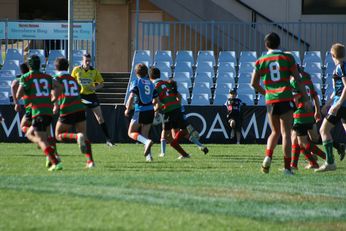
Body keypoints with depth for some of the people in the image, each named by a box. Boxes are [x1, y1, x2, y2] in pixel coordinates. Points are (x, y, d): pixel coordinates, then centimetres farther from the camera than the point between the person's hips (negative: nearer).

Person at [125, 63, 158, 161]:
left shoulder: (136, 82, -6)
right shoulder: (150, 83, 12)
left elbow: (131, 97, -18)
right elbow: (155, 100, 14)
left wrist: (128, 110, -7)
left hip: (140, 111, -6)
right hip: (150, 111, 6)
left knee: (131, 133, 4)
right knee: (144, 134, 15)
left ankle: (147, 142, -22)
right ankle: (149, 155, 1)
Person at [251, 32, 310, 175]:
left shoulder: (261, 61, 7)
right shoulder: (287, 58, 1)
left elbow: (254, 83, 8)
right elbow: (298, 80, -2)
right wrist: (305, 99, 2)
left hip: (270, 100, 2)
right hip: (285, 99, -2)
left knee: (275, 132, 18)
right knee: (286, 133, 0)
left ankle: (268, 157, -4)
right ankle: (287, 167, -4)